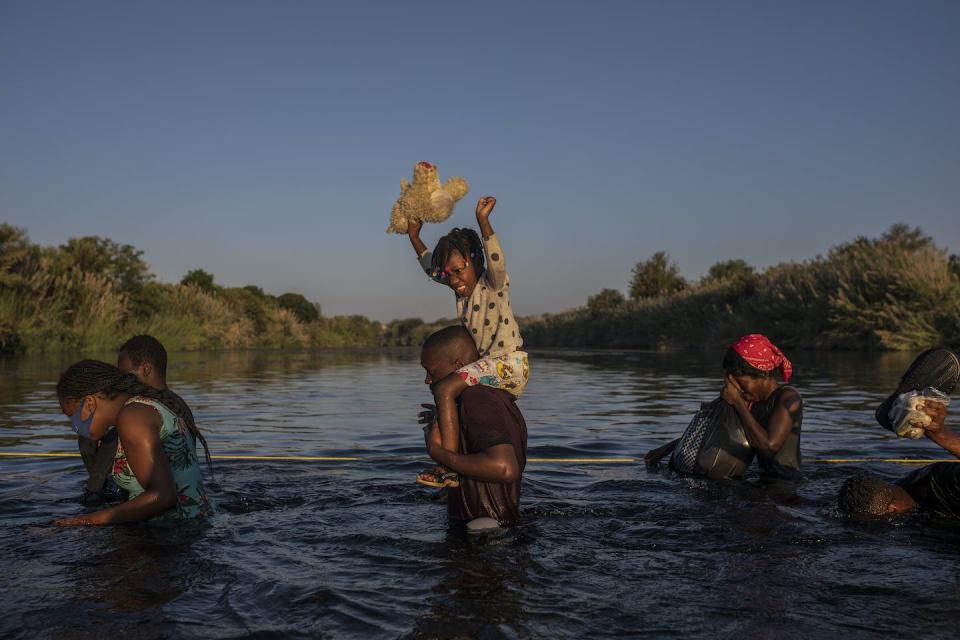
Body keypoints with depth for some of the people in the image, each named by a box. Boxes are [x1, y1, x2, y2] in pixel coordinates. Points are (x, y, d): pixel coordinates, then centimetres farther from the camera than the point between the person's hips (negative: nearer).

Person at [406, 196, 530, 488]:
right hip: (486, 364, 10)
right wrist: (414, 236, 15)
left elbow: (496, 260, -33)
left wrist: (483, 221, -43)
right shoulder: (461, 287, 10)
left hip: (509, 362, -10)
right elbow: (432, 265, 22)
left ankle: (448, 468, -28)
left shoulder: (493, 284, -11)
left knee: (445, 389, -24)